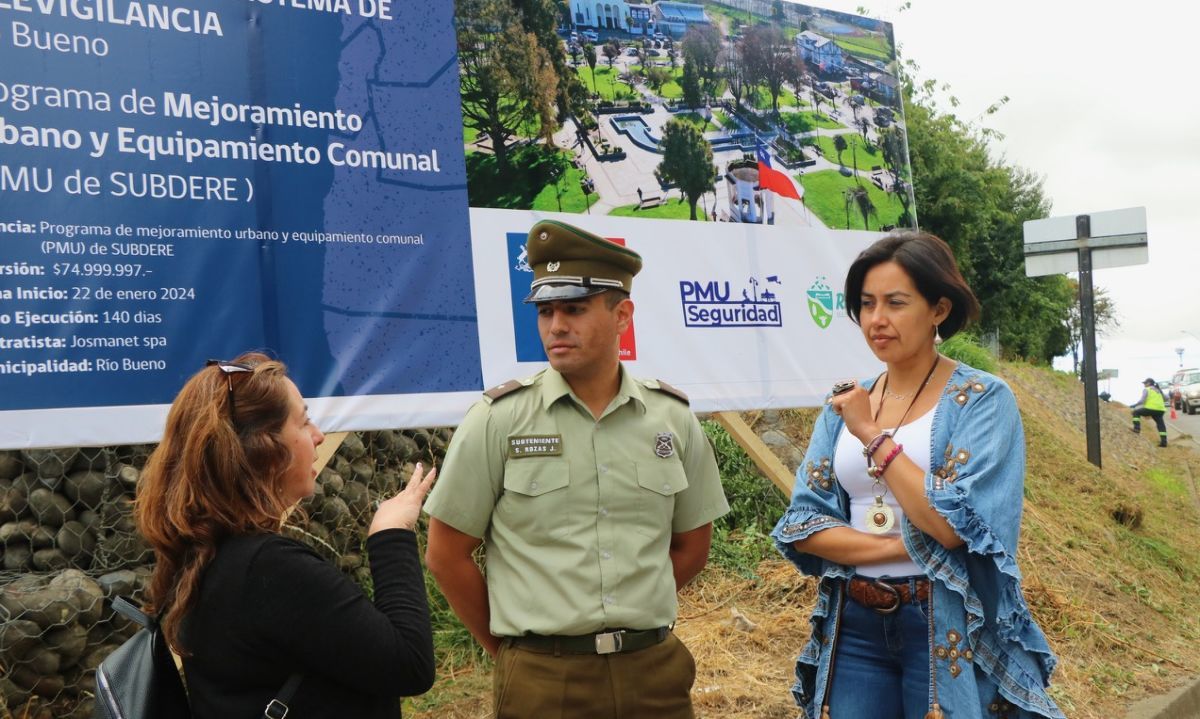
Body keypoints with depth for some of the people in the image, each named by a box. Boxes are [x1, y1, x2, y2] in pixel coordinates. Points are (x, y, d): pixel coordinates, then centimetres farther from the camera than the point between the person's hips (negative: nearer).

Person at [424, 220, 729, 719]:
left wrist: (630, 619, 8)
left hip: (655, 671, 3)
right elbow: (446, 555, -2)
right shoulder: (497, 420, -6)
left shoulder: (673, 418, 2)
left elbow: (691, 545, 12)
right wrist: (510, 648, 3)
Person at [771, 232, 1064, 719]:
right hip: (852, 625, 4)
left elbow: (952, 526, -19)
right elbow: (801, 525, 0)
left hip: (947, 628, -4)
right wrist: (903, 546, -14)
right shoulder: (845, 404, 5)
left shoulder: (982, 399, -9)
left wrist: (874, 436, -16)